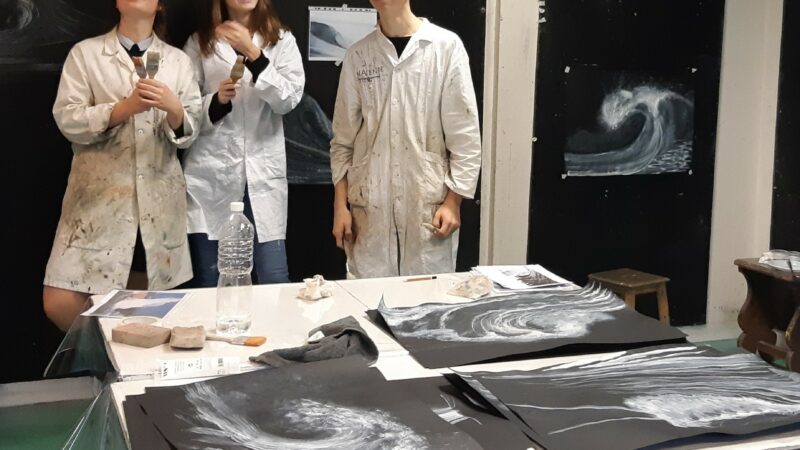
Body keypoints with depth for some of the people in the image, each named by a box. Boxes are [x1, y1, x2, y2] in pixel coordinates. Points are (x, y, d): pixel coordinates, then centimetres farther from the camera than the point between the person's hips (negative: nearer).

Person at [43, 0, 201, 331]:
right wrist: (124, 108, -18)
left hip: (158, 199, 2)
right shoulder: (85, 53, 5)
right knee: (60, 305, -11)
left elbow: (189, 133, 6)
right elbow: (66, 119, -5)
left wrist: (173, 107, -15)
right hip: (98, 196, -2)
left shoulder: (178, 61, 11)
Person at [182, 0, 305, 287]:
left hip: (263, 174, 0)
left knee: (275, 281, -3)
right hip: (211, 175, 0)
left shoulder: (282, 40, 8)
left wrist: (254, 54, -15)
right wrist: (216, 101, -15)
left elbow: (290, 99, -5)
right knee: (209, 284, 5)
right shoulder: (200, 42, 8)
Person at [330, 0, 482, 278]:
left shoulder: (447, 46, -2)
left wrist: (453, 201, -6)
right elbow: (343, 138, 9)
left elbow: (465, 134, -2)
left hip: (429, 206, -2)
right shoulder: (358, 55, 7)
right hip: (368, 208, 2)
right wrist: (340, 205, 3)